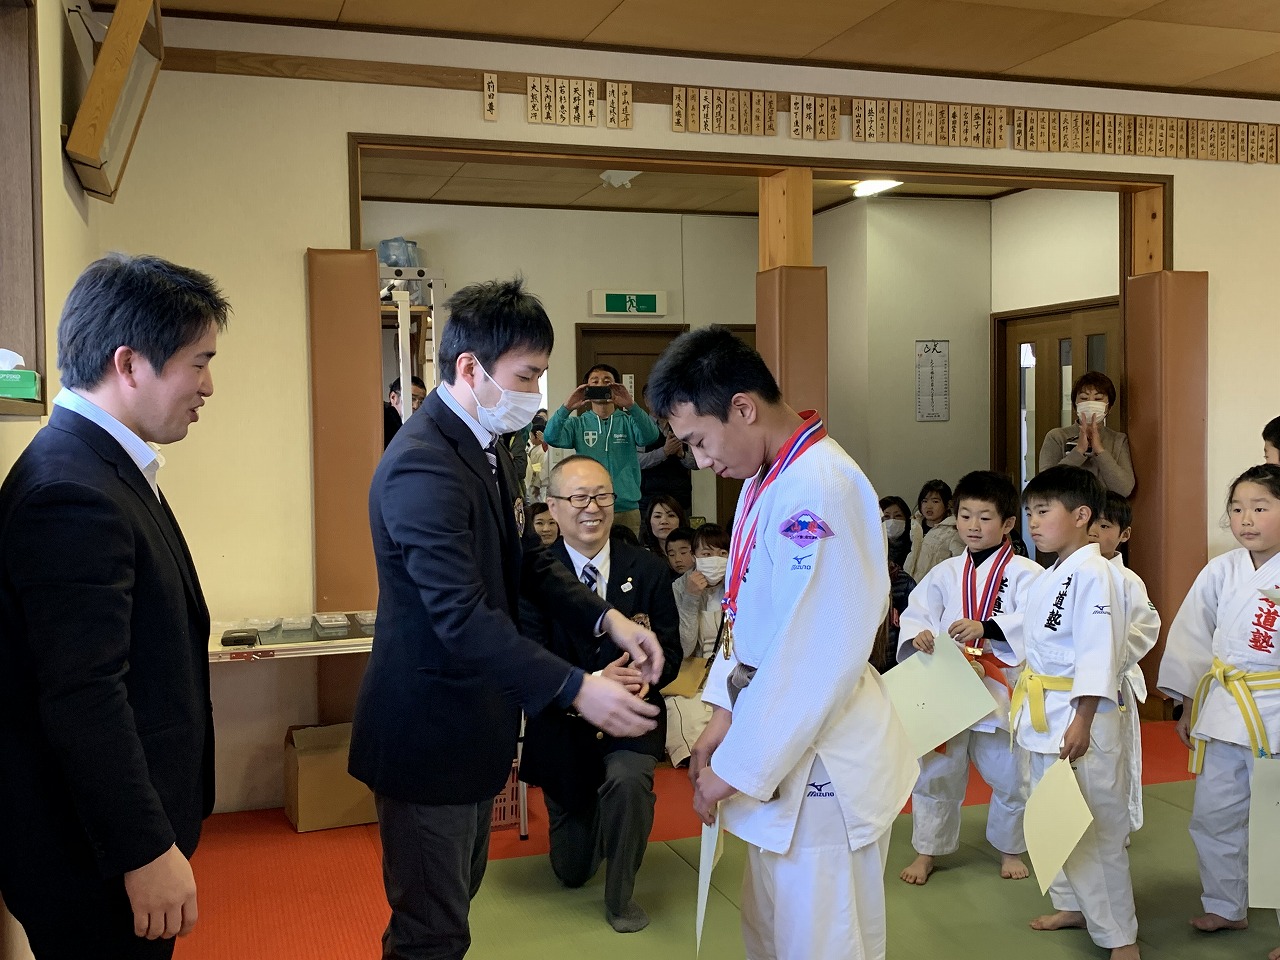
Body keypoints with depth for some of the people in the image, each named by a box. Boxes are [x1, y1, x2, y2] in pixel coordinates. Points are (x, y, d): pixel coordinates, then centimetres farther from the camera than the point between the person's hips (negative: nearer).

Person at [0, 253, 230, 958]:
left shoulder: (100, 465, 8)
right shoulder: (71, 492, -24)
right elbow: (84, 699, -27)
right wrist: (145, 851, -21)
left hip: (128, 825, 9)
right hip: (97, 853, -9)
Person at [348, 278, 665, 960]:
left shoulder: (485, 444, 6)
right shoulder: (423, 467, -26)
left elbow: (526, 558, 10)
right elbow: (463, 616, -31)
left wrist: (606, 618, -5)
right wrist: (577, 690, -33)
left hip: (471, 720, 10)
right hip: (428, 728, -10)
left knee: (456, 897, 25)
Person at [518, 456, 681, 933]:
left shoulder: (647, 570, -8)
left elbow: (669, 649, -4)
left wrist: (645, 676, -27)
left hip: (630, 717, 0)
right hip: (563, 722, 0)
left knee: (628, 781, -35)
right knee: (571, 871, 13)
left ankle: (620, 895, -7)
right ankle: (591, 817, 51)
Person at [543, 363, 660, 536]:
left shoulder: (628, 421, 5)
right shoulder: (577, 424, 6)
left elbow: (650, 436, -14)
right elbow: (551, 437, -10)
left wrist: (631, 406, -30)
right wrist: (567, 408, -26)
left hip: (627, 508, 0)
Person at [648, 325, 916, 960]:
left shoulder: (820, 487, -24)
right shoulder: (765, 482, 7)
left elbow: (818, 657, -26)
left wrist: (737, 767, -18)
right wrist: (725, 714, 7)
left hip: (824, 765, -9)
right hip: (779, 752, 9)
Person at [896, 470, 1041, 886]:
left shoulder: (1023, 573, -6)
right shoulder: (945, 573, 6)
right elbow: (917, 612, 2)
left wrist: (986, 629, -29)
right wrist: (919, 634, -21)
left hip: (1000, 691, -2)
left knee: (1009, 776, 11)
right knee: (935, 773, 12)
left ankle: (1010, 849, 36)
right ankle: (927, 850, 29)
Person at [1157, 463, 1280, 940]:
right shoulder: (1221, 571, 1)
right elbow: (1191, 637, 7)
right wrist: (1188, 705, 9)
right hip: (1224, 711, 4)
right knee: (1214, 815, 14)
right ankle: (1225, 907, 34)